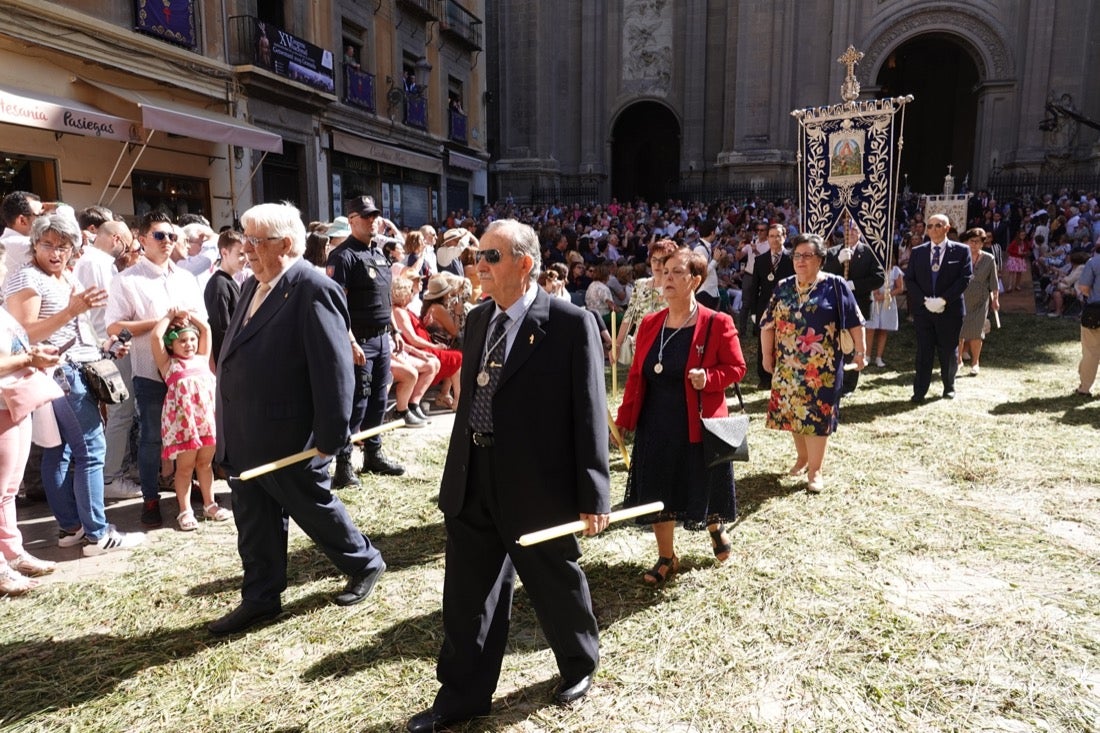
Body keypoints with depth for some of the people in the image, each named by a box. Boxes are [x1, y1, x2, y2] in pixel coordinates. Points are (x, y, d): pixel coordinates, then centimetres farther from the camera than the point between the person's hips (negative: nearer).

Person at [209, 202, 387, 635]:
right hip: (245, 437, 8)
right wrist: (230, 429, 18)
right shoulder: (253, 286, 11)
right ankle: (261, 599, 32)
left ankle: (365, 563, 33)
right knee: (253, 522, 16)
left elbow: (335, 368, -22)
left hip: (287, 436, -8)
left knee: (313, 507, 10)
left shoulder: (313, 289, -18)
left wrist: (331, 436, -20)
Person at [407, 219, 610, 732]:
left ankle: (579, 665, 43)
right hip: (473, 485, 6)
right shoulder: (479, 319, 8)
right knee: (467, 597, 14)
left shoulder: (572, 324, -12)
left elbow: (589, 414, -12)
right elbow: (470, 398, 13)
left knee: (555, 585, 16)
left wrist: (592, 495, -12)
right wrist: (457, 473, 15)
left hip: (537, 486, -5)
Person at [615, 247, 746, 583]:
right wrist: (624, 417, 1)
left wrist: (708, 378, -24)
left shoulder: (717, 324, -10)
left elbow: (736, 367, -5)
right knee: (657, 490, 8)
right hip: (655, 425, 4)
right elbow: (636, 374, 5)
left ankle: (716, 528, 47)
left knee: (701, 485, 12)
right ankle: (666, 558, 26)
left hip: (699, 423, -4)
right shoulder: (649, 323, 3)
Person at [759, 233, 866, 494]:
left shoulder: (835, 285, -4)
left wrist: (860, 351, -3)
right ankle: (802, 457, 32)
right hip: (789, 364, 4)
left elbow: (855, 322, -2)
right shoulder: (783, 288, 6)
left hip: (821, 366, -4)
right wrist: (767, 355, 5)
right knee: (793, 411, 11)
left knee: (817, 414, -2)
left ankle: (815, 470, 8)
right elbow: (768, 323, 8)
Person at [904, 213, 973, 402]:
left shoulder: (961, 251, 1)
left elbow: (965, 278, -7)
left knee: (949, 351, 10)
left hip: (950, 309, -1)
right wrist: (925, 300, -11)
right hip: (923, 309, 1)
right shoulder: (917, 252, 8)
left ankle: (949, 387, 27)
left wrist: (943, 300, -16)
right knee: (923, 352, 0)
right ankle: (919, 392, 2)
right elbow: (909, 280, 3)